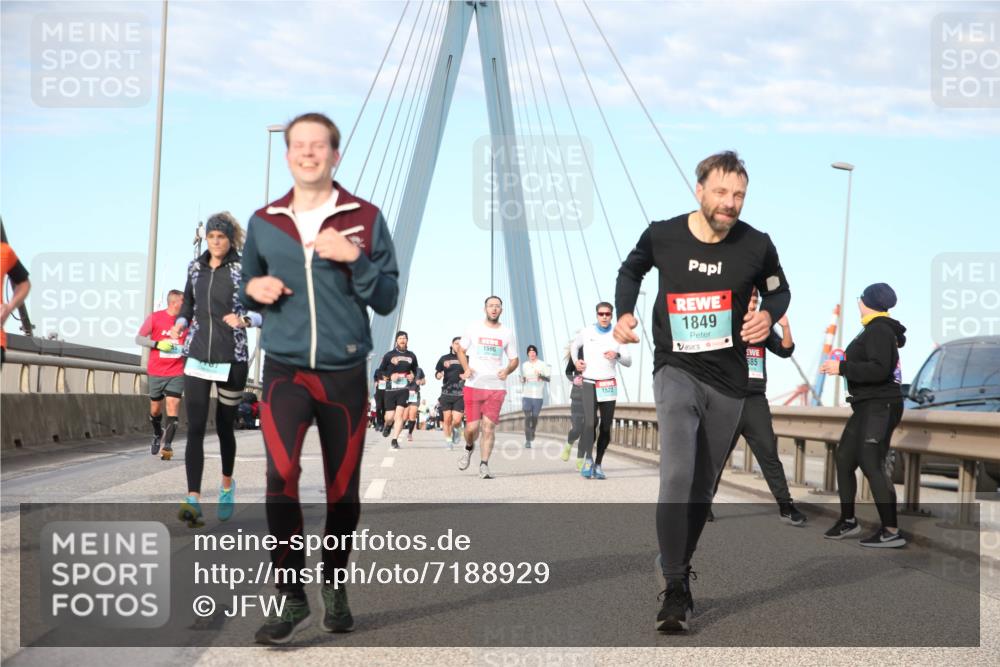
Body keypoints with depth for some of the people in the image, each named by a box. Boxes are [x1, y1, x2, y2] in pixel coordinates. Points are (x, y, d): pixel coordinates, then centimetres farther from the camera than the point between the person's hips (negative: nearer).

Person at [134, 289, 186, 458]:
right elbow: (139, 338, -1)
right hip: (156, 372, 0)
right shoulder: (155, 318, -6)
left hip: (177, 373, 0)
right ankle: (158, 434, 40)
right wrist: (157, 344, -16)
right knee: (155, 408, 12)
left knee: (173, 405, -14)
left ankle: (168, 445, -15)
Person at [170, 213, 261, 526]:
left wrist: (245, 320, -22)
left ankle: (227, 484, 37)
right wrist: (180, 324, 3)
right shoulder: (195, 268, 9)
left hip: (231, 359, -3)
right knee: (195, 428, -10)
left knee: (225, 427, 10)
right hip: (197, 357, 3)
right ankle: (193, 500, -18)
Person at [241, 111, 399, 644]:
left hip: (345, 372, 0)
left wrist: (354, 258, -17)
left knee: (342, 488, 10)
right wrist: (253, 288, -5)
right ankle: (291, 596, -12)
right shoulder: (264, 222, 6)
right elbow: (247, 290, 18)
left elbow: (387, 300, -2)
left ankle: (335, 585, 32)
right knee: (280, 474, -21)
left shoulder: (365, 219, 0)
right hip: (284, 368, 0)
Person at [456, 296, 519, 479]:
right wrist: (466, 368, -5)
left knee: (489, 426, -6)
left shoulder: (507, 333, 6)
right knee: (472, 426, -4)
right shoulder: (474, 328, 3)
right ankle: (469, 448, 28)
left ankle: (484, 465, 0)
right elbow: (460, 350, 13)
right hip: (473, 385, -1)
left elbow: (514, 360, 13)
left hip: (496, 387, 1)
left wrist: (507, 370, -10)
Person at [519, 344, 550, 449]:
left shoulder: (543, 364, 0)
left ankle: (533, 431, 41)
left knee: (535, 417, 8)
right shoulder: (524, 365, 11)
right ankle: (527, 441, -12)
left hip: (538, 395, -1)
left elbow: (549, 378, -2)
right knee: (527, 417, -10)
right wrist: (522, 380, 0)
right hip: (526, 395, 1)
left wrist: (541, 376, -22)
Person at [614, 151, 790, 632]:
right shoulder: (662, 235, -8)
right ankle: (675, 588, -18)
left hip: (728, 380, 3)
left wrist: (768, 314, -10)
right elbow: (631, 270, 14)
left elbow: (779, 290, 12)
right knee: (678, 474, -22)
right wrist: (625, 312, -3)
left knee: (703, 486, 13)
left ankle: (678, 566, 34)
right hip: (676, 370, -2)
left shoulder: (757, 246, -7)